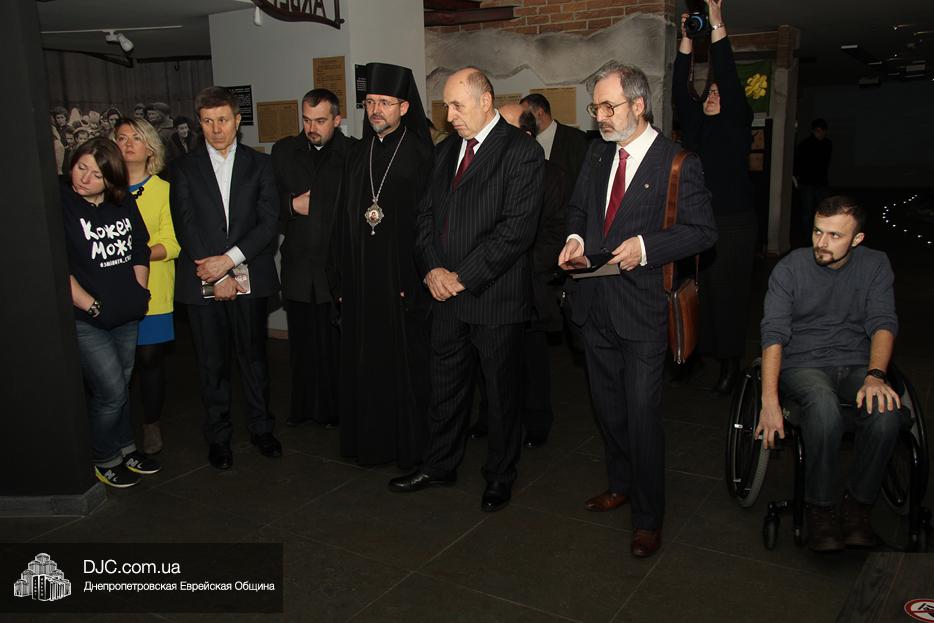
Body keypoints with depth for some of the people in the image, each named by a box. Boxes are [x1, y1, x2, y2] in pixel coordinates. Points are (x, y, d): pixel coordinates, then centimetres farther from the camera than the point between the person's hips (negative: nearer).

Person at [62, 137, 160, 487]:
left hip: (126, 317, 5)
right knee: (111, 392, -3)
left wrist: (139, 294, 4)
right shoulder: (60, 205, -12)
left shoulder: (124, 203, 5)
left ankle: (125, 449, 35)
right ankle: (105, 461, 19)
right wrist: (92, 306, -15)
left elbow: (141, 250, 12)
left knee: (120, 387, 17)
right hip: (86, 322, -5)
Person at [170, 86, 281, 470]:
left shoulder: (259, 164, 7)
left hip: (249, 279, 0)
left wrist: (229, 259, -13)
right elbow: (185, 227, -2)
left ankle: (260, 428, 23)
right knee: (212, 363, 6)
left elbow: (269, 222, -2)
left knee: (254, 356, 9)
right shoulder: (185, 168, 6)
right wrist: (216, 276, -10)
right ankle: (218, 436, 19)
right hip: (201, 282, 0)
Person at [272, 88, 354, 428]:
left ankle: (336, 408, 21)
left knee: (336, 341, 4)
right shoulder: (284, 151, 8)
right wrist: (293, 204, -6)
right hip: (298, 263, 4)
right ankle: (304, 406, 30)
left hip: (337, 262, -3)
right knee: (302, 339, 14)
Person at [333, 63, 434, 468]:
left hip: (404, 278, -5)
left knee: (406, 360, 3)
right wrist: (342, 279, 9)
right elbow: (345, 220, 12)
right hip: (361, 278, 5)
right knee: (363, 358, 11)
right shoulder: (358, 154, 11)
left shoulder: (420, 154, -6)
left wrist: (417, 279, -16)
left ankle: (410, 445, 18)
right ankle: (370, 440, 26)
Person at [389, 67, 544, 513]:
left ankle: (500, 477, 27)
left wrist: (463, 276, -17)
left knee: (502, 392, 9)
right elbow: (427, 214, 13)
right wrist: (431, 269, -4)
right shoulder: (445, 150, 13)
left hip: (495, 296, -6)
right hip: (446, 293, 6)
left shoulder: (522, 151, -10)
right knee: (446, 387, 17)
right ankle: (439, 465, 34)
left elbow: (517, 228, -18)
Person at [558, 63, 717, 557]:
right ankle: (621, 484, 40)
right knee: (607, 406, 19)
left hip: (641, 309, -6)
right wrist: (577, 237, 0)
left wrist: (647, 246, -23)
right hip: (596, 306, 7)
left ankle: (648, 517, 15)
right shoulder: (597, 155, 10)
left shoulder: (677, 162, -10)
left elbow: (703, 230, -10)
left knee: (642, 414, -2)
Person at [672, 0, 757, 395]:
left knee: (728, 293, -1)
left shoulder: (736, 126, 1)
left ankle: (730, 364, 8)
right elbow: (679, 90, 5)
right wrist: (687, 40, 0)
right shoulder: (695, 126, 13)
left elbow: (729, 81, -10)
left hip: (732, 225, -4)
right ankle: (692, 350, 14)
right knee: (695, 289, 3)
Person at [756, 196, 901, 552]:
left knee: (886, 412, -31)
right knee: (824, 406, -36)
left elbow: (883, 322, -4)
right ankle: (820, 507, -17)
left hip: (856, 365, 2)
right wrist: (770, 400, -22)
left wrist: (875, 376, -25)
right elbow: (774, 333, -11)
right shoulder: (790, 268, -3)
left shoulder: (875, 265, 5)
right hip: (802, 365, -2)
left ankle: (858, 504, -9)